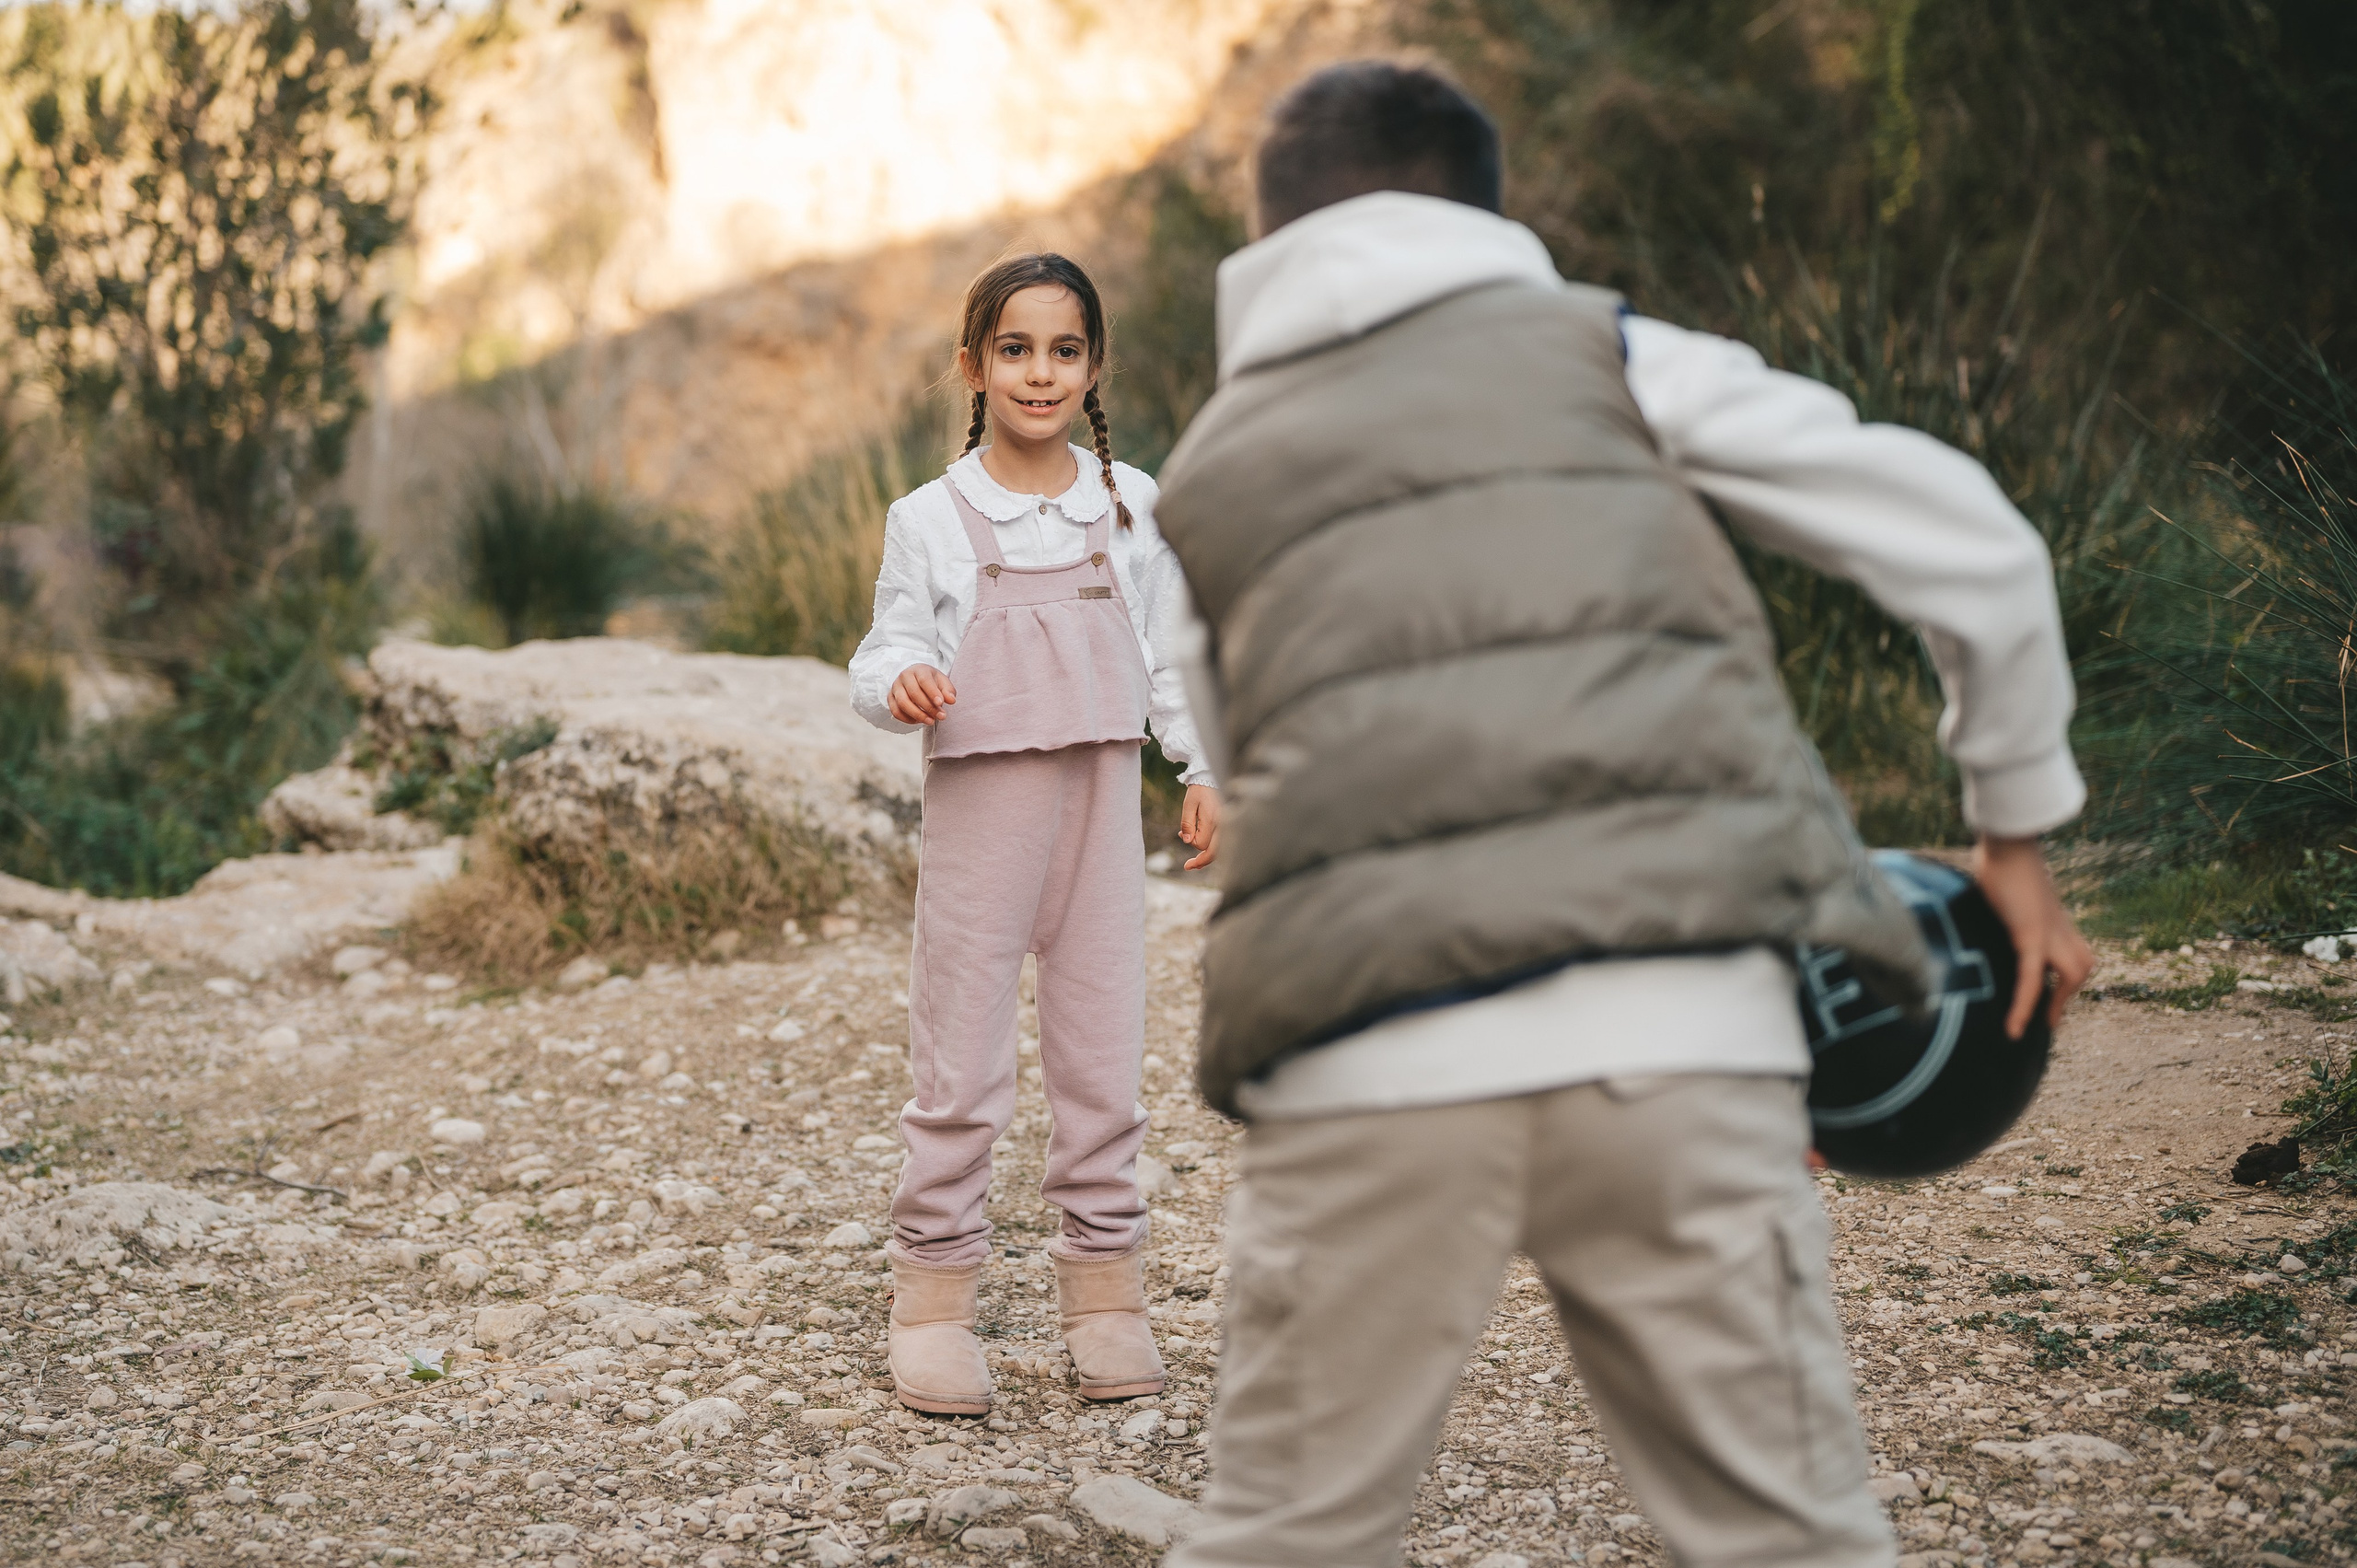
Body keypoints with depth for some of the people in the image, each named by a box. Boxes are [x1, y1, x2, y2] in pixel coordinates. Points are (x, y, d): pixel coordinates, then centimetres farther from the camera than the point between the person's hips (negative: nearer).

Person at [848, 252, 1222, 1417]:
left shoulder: (1129, 505, 4)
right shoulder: (931, 520, -4)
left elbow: (1169, 652, 11)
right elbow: (888, 652, -5)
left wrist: (1203, 770, 6)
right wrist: (900, 683, -27)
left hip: (1098, 800, 3)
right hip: (980, 807, -2)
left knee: (1102, 1057, 9)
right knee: (960, 1067, 1)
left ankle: (1105, 1292, 21)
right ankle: (934, 1298, 13)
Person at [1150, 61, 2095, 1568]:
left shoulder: (1202, 481, 23)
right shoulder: (1601, 350, 14)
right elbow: (1967, 540, 10)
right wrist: (2020, 832, 23)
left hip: (1364, 1072, 2)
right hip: (1678, 1035, -1)